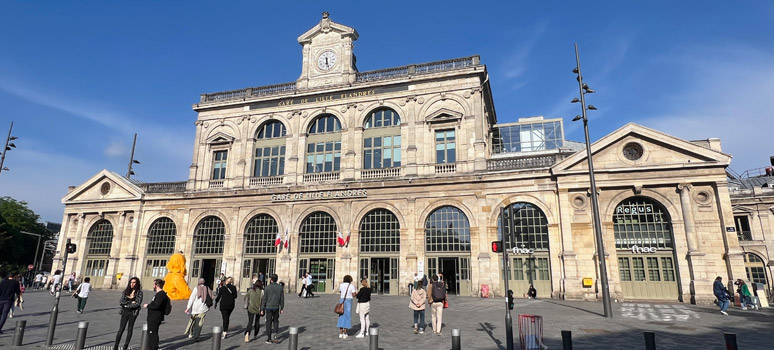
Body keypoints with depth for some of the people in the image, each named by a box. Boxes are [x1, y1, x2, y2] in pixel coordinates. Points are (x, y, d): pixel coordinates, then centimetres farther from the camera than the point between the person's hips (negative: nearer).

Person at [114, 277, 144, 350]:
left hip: (133, 312, -2)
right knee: (121, 329, -1)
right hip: (125, 312, 2)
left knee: (130, 329, 4)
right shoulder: (125, 291, 6)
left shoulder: (139, 292, -3)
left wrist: (126, 305, -6)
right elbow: (120, 302, -2)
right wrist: (131, 302, -12)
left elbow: (137, 303, -11)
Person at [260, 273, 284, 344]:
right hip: (276, 307, 2)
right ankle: (275, 336, 7)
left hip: (268, 307, -2)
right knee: (275, 321, 17)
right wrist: (282, 308, 12)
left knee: (268, 322, 7)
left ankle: (269, 339, 10)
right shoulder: (280, 287, -1)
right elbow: (282, 299, 2)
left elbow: (264, 299, -6)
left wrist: (262, 309, 0)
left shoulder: (267, 287, -9)